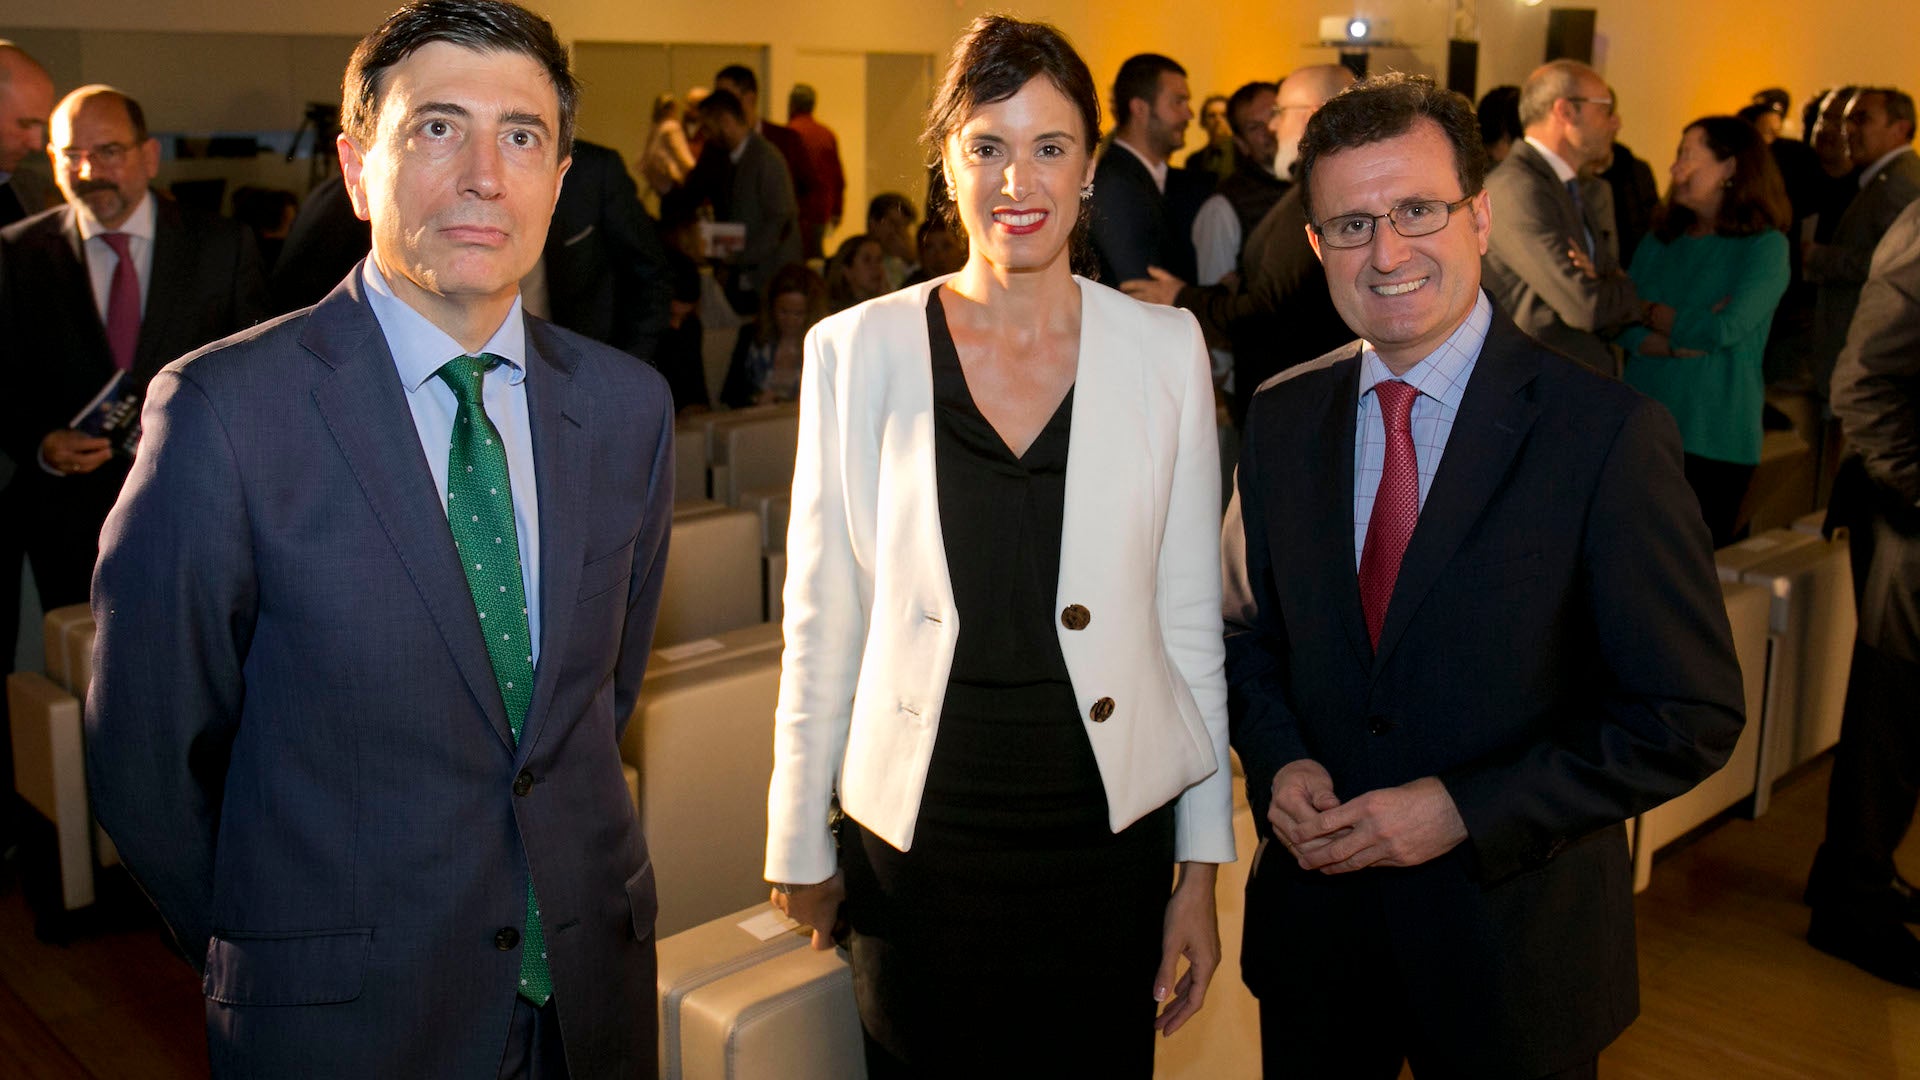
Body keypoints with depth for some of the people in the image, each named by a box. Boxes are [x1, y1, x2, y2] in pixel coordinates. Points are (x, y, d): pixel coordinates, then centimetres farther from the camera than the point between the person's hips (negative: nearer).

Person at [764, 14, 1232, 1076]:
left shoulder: (1164, 350, -1)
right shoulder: (855, 351, -3)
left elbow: (1189, 619, 3)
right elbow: (822, 624, 2)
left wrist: (1203, 863, 3)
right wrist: (800, 847, 5)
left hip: (1111, 836, 1)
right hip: (917, 847, 0)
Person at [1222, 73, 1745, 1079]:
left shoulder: (1610, 436, -15)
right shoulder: (1281, 419, -1)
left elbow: (1690, 716, -14)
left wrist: (1465, 809, -19)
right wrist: (1279, 760, -9)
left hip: (1517, 947, -3)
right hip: (1313, 921, 4)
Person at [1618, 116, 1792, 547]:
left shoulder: (1765, 246, -2)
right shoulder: (1660, 241, 13)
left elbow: (1724, 329, -16)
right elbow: (1623, 332, 4)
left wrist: (1647, 312, -2)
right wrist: (1685, 339, -12)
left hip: (1712, 440, -4)